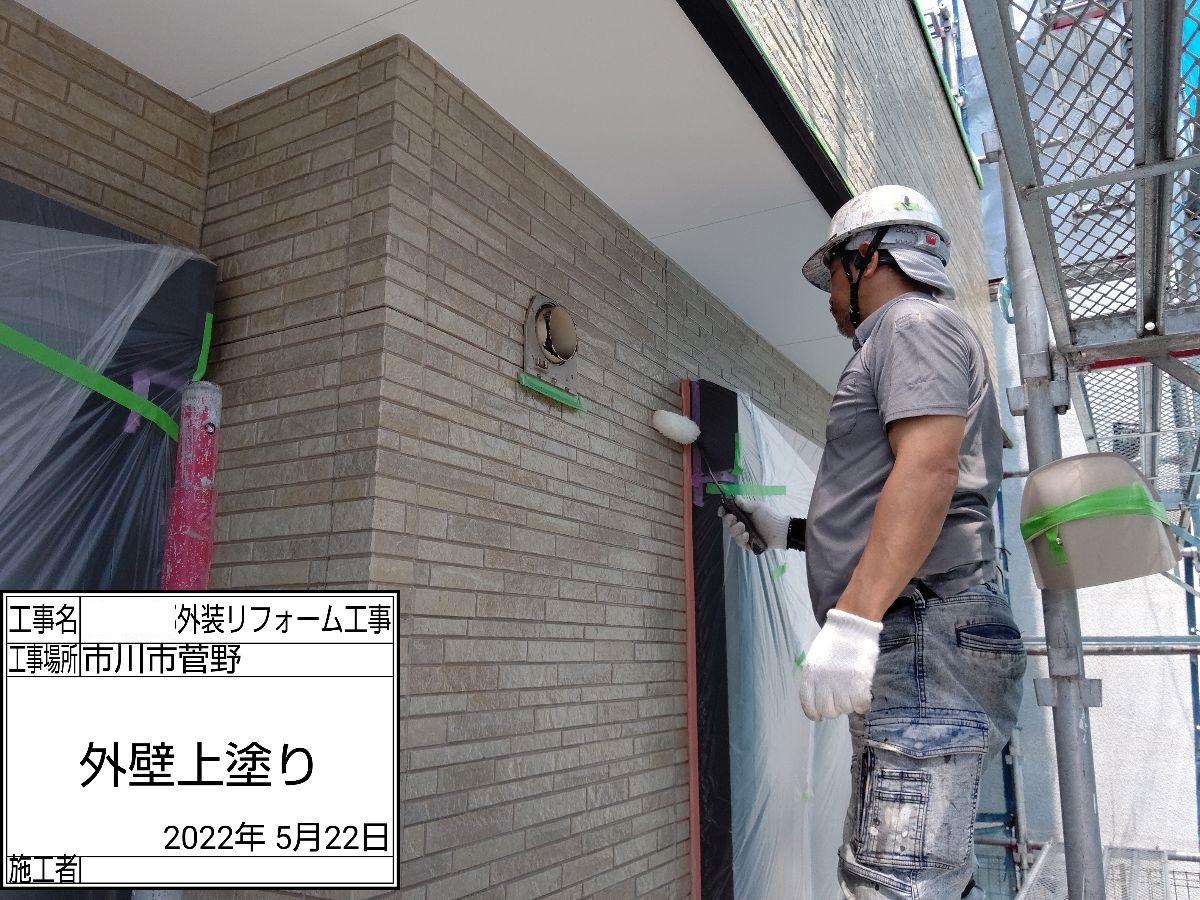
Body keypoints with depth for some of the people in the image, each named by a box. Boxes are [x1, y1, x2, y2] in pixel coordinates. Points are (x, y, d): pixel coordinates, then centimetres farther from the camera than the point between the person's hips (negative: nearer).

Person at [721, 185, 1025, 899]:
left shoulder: (914, 321, -2)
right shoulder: (898, 338, 30)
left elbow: (927, 470, -20)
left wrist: (853, 618, -27)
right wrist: (788, 532, 29)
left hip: (923, 633, -11)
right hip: (907, 651, 11)